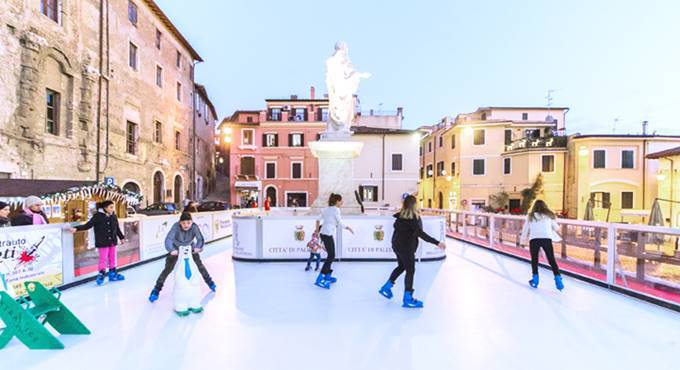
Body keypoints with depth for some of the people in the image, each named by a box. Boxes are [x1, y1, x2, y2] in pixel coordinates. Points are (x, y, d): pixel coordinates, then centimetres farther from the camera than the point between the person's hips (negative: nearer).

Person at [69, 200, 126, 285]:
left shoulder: (113, 217, 4)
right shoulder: (98, 216, -12)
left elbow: (117, 229, 14)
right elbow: (87, 225, -13)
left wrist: (122, 237, 20)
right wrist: (77, 228, -26)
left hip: (113, 242, 5)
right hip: (102, 243, -5)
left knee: (112, 258, 13)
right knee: (103, 259, 0)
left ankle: (113, 274, 25)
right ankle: (101, 275, 16)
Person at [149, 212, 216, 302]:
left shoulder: (194, 227, -33)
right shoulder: (176, 226, -36)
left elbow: (200, 239, -40)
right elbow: (168, 239, -46)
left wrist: (198, 247, -61)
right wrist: (171, 250, -65)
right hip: (176, 249, -1)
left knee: (199, 264, 6)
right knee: (168, 268, -5)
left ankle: (209, 281, 29)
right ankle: (156, 290, 13)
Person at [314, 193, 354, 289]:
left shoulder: (326, 209, 16)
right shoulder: (336, 209, -8)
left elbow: (318, 219, 18)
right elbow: (340, 223, -9)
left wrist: (317, 230, 26)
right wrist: (348, 228, 6)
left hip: (323, 233, 9)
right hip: (328, 234, -9)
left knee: (330, 255, 17)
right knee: (331, 256, -7)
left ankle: (327, 276, 24)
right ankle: (319, 279, -11)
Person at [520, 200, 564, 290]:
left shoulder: (530, 216, 13)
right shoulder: (549, 215, 16)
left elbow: (525, 229, 16)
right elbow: (556, 228, 27)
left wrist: (523, 239, 30)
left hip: (534, 239, 0)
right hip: (546, 239, 1)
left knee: (534, 260, 14)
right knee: (552, 260, 10)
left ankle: (535, 279, 17)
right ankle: (558, 280, 6)